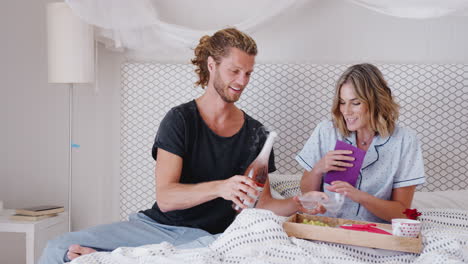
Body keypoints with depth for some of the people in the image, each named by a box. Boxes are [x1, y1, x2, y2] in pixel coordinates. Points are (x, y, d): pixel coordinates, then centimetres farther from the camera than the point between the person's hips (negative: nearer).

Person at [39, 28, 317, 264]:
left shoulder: (255, 133, 5)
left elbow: (263, 204, 7)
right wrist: (220, 188, -32)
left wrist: (298, 204, -14)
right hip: (158, 225, -2)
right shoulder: (180, 119, -5)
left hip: (209, 235, 3)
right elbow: (165, 198, -16)